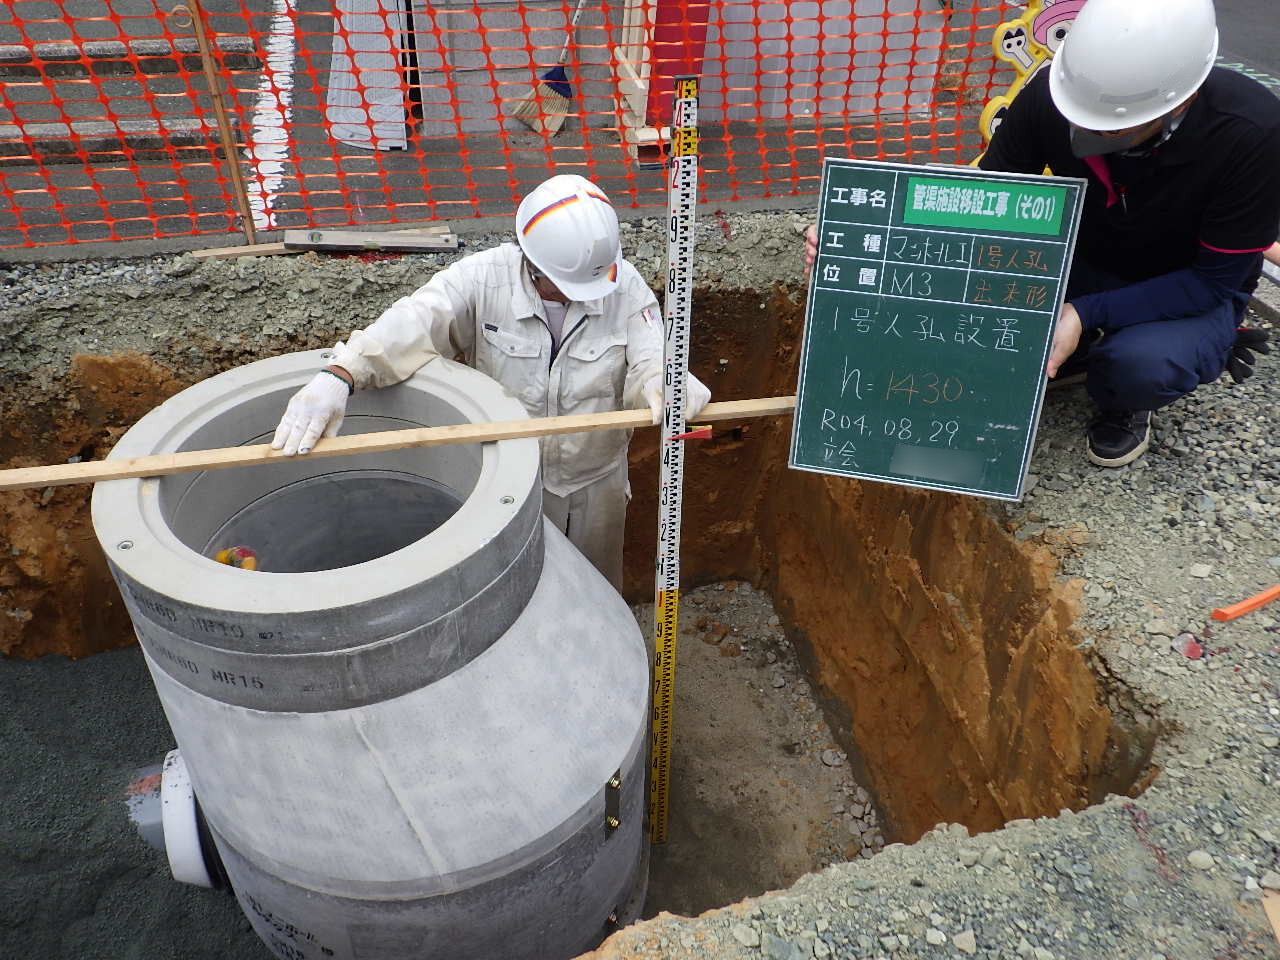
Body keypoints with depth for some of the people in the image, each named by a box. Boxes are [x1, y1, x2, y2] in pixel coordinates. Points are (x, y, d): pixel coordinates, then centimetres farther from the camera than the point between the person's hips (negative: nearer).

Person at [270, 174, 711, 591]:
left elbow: (650, 358, -22)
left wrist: (663, 384, -50)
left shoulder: (625, 286, -16)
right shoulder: (483, 279, -22)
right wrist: (340, 376, -54)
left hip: (596, 482, 2)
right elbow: (412, 323, -36)